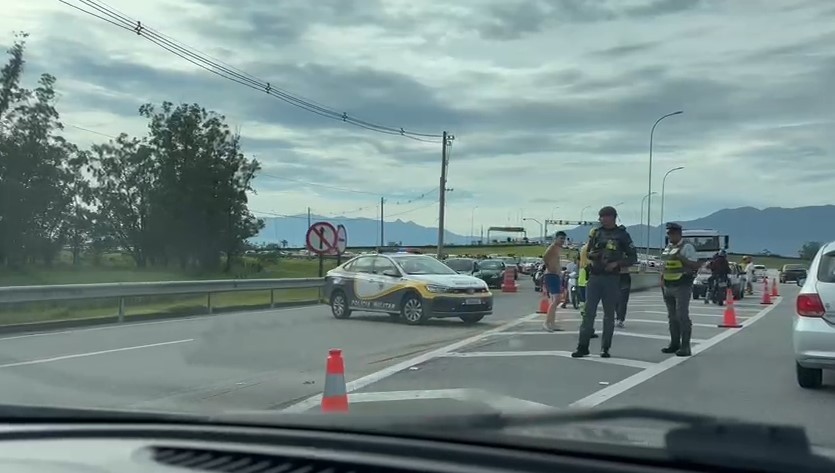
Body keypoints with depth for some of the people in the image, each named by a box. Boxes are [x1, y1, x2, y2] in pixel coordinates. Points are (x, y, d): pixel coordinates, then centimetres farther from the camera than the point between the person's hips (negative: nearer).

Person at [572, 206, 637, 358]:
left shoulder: (622, 235, 2)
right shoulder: (595, 233, 11)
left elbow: (633, 258, 2)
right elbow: (587, 253, 19)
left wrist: (616, 263, -13)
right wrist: (592, 257, -4)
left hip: (612, 278, -2)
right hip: (594, 277, 2)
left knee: (609, 314, 5)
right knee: (589, 312, -2)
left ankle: (605, 348, 12)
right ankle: (582, 347, 0)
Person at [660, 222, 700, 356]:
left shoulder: (687, 247, -6)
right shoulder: (667, 248, 17)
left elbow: (696, 265, -13)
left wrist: (682, 258, -22)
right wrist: (662, 281, 14)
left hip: (682, 286, -8)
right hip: (668, 287, 8)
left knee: (682, 316, -11)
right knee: (672, 316, 12)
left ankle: (685, 346, -8)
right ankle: (674, 344, 20)